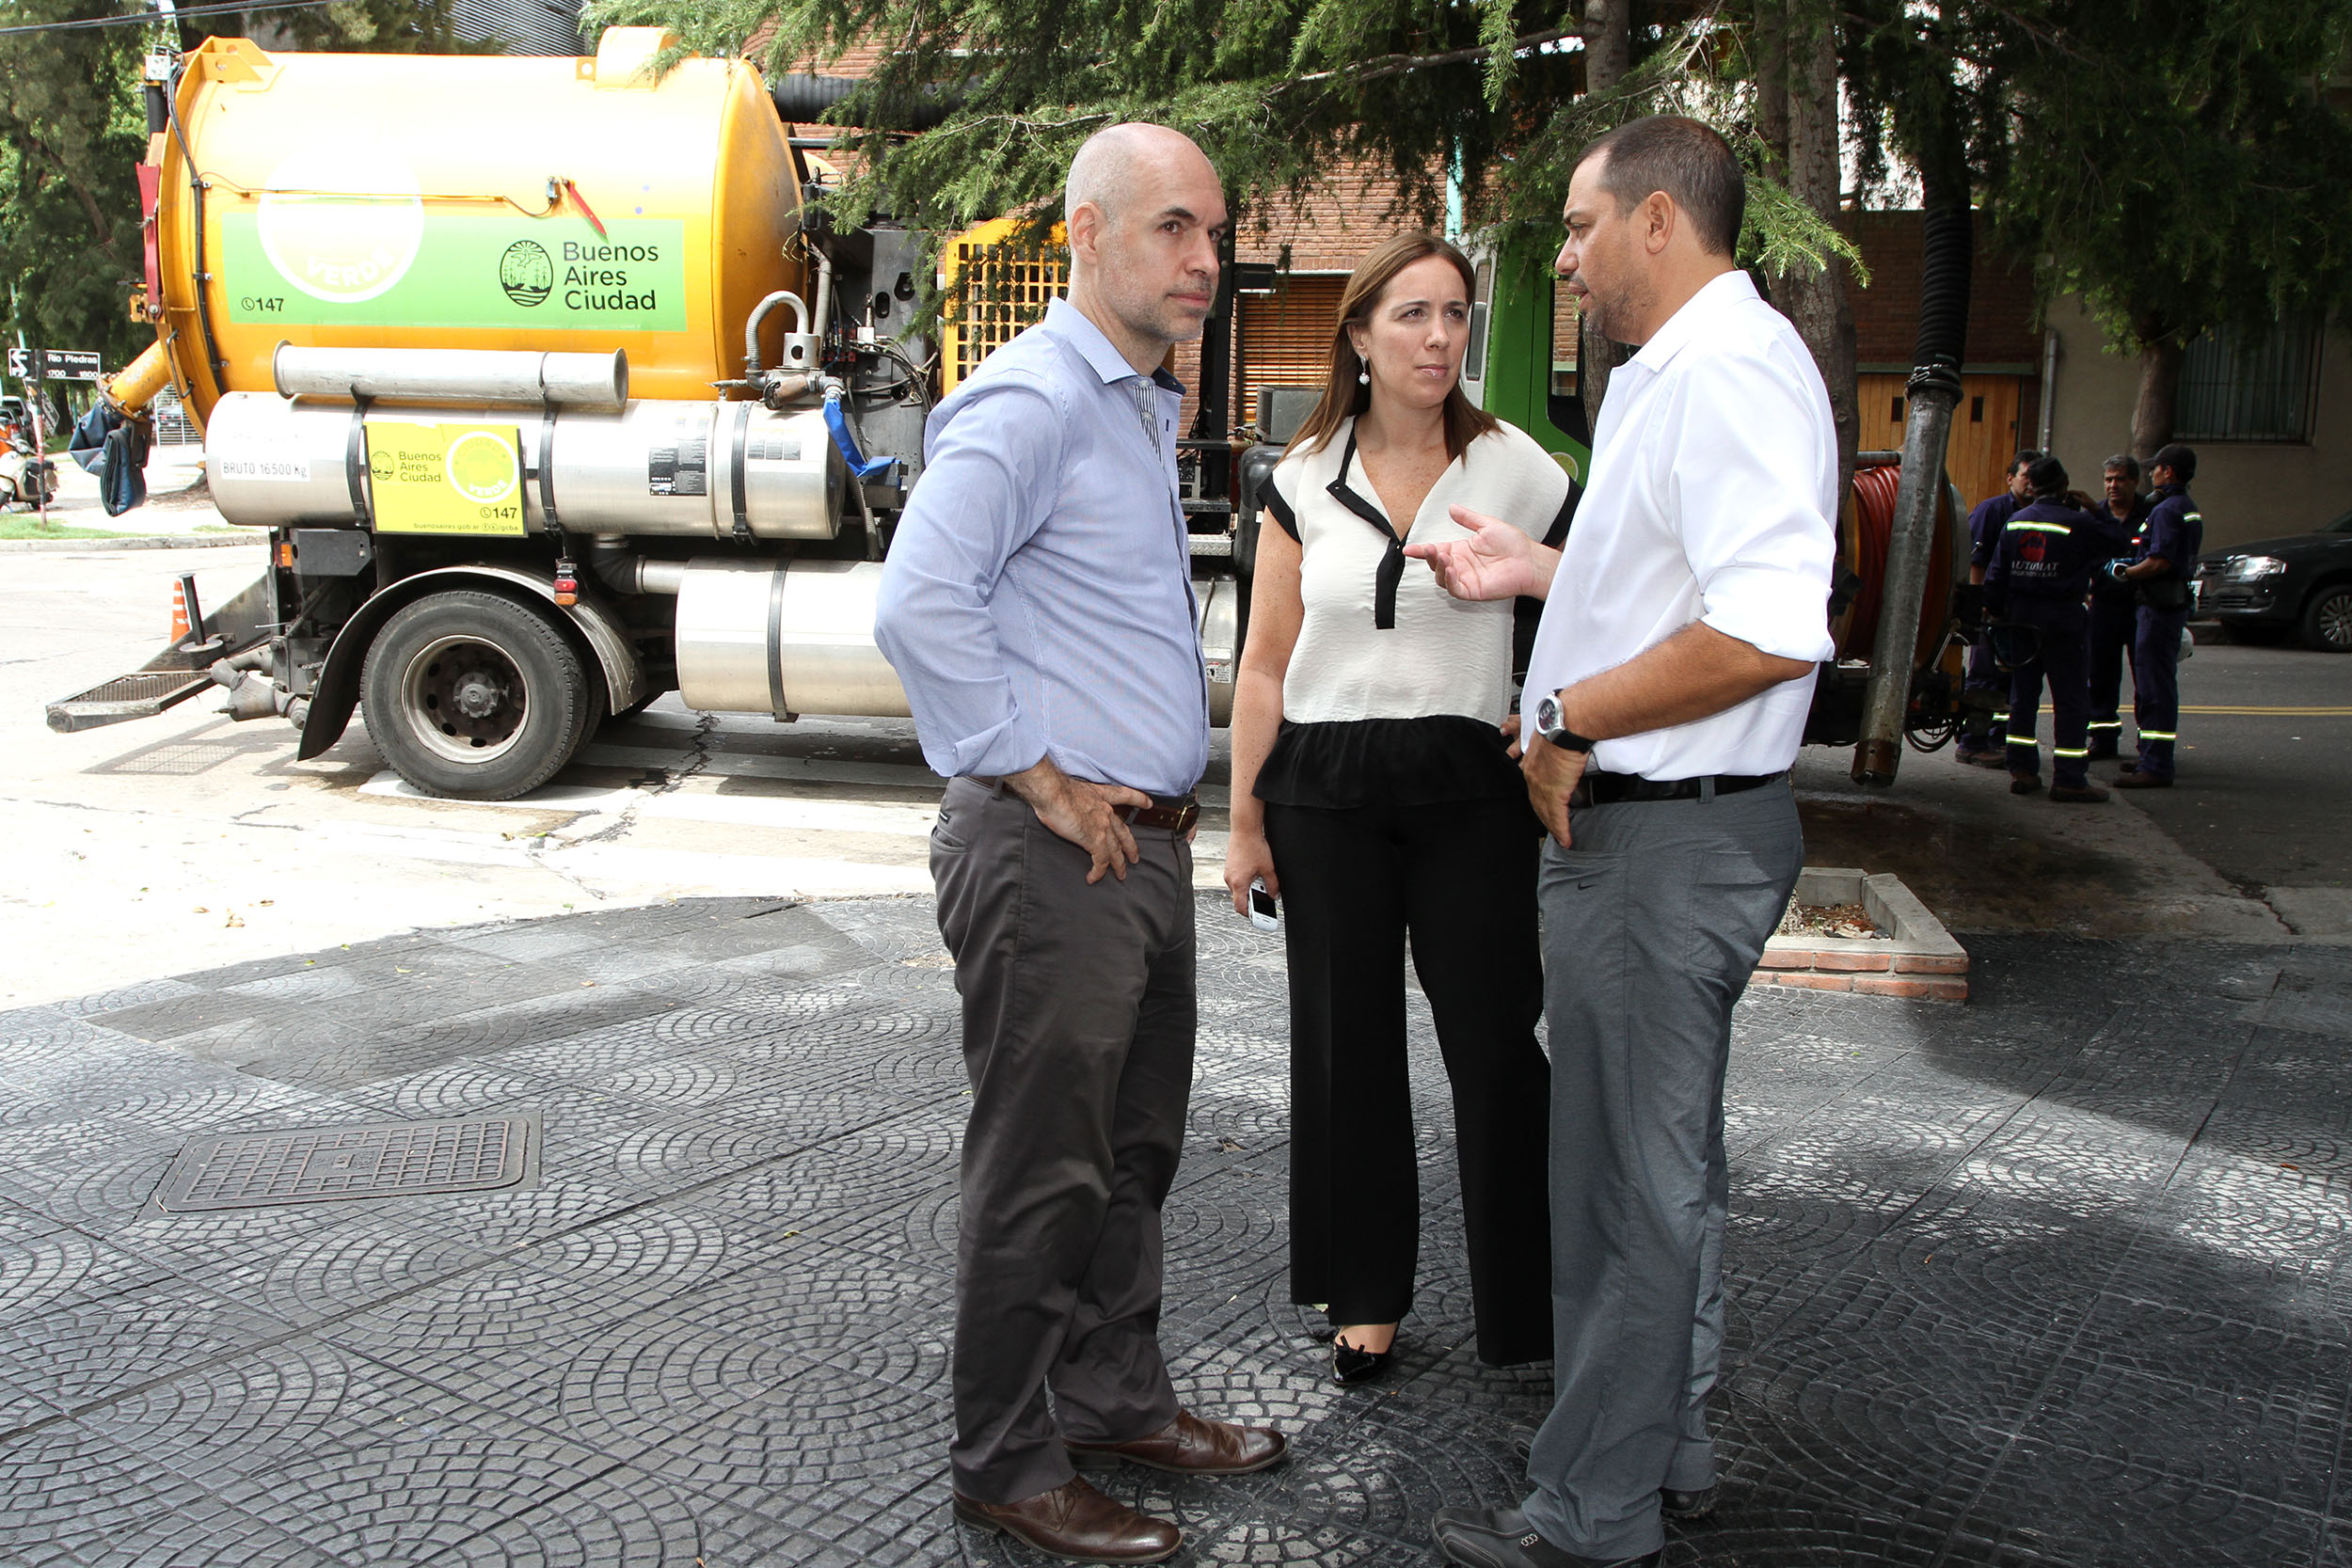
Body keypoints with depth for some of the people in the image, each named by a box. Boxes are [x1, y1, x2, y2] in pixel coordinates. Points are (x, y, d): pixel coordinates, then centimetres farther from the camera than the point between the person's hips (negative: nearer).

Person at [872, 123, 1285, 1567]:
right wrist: (1041, 783, -20)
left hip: (1147, 841, 10)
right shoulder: (1030, 403, -15)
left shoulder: (1145, 409, 17)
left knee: (1134, 1149, 19)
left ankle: (1119, 1399, 36)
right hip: (1054, 853, -9)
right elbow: (921, 605, -27)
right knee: (1042, 1170, 2)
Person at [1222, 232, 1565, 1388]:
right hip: (1325, 790, 2)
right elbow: (1265, 666, 6)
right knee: (1346, 1045, 9)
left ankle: (1527, 1304, 16)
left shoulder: (1516, 469, 0)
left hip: (1468, 785, -1)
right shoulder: (1305, 481, 4)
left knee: (1495, 1044, -2)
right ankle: (1366, 1293, 25)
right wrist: (1244, 819, 4)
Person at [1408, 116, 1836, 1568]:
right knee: (1669, 1160, 21)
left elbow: (1768, 632, -30)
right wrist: (1533, 570, 25)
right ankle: (1669, 1449, 38)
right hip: (1662, 825, 11)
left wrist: (1571, 716, -20)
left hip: (1666, 836, -11)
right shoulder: (1679, 371, 17)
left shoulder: (1727, 368, -18)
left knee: (1633, 1183, 1)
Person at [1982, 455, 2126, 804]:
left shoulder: (2014, 522, 5)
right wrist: (2094, 510, 10)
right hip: (2063, 619, -5)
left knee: (2023, 695, 12)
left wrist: (1997, 613, 13)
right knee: (2070, 700, 0)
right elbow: (2116, 541, 0)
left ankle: (2022, 771, 15)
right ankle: (2069, 780, -1)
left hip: (2021, 617, 5)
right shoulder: (2078, 523, -12)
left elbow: (1995, 574, 6)